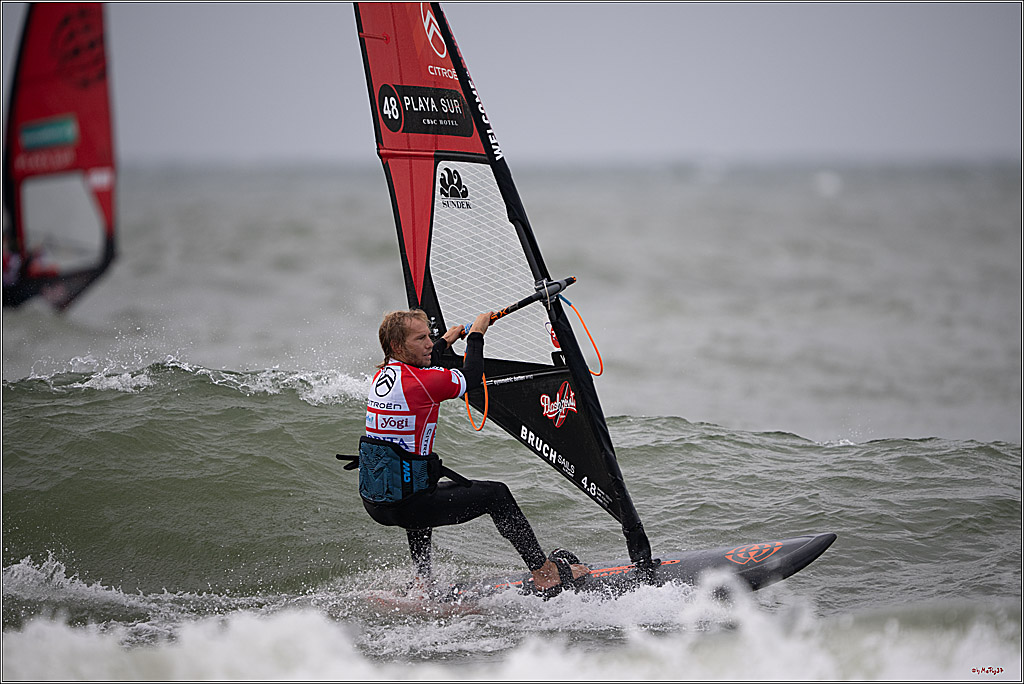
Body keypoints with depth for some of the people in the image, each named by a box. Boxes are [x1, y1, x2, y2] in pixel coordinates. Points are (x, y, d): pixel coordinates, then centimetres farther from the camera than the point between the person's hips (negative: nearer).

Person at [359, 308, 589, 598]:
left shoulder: (382, 375, 6)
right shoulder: (422, 382, -19)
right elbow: (472, 377, -1)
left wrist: (445, 342, 42)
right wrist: (476, 334, 14)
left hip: (373, 502, 8)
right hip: (403, 506, -8)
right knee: (495, 494, 4)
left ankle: (422, 581, 42)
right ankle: (545, 573, 12)